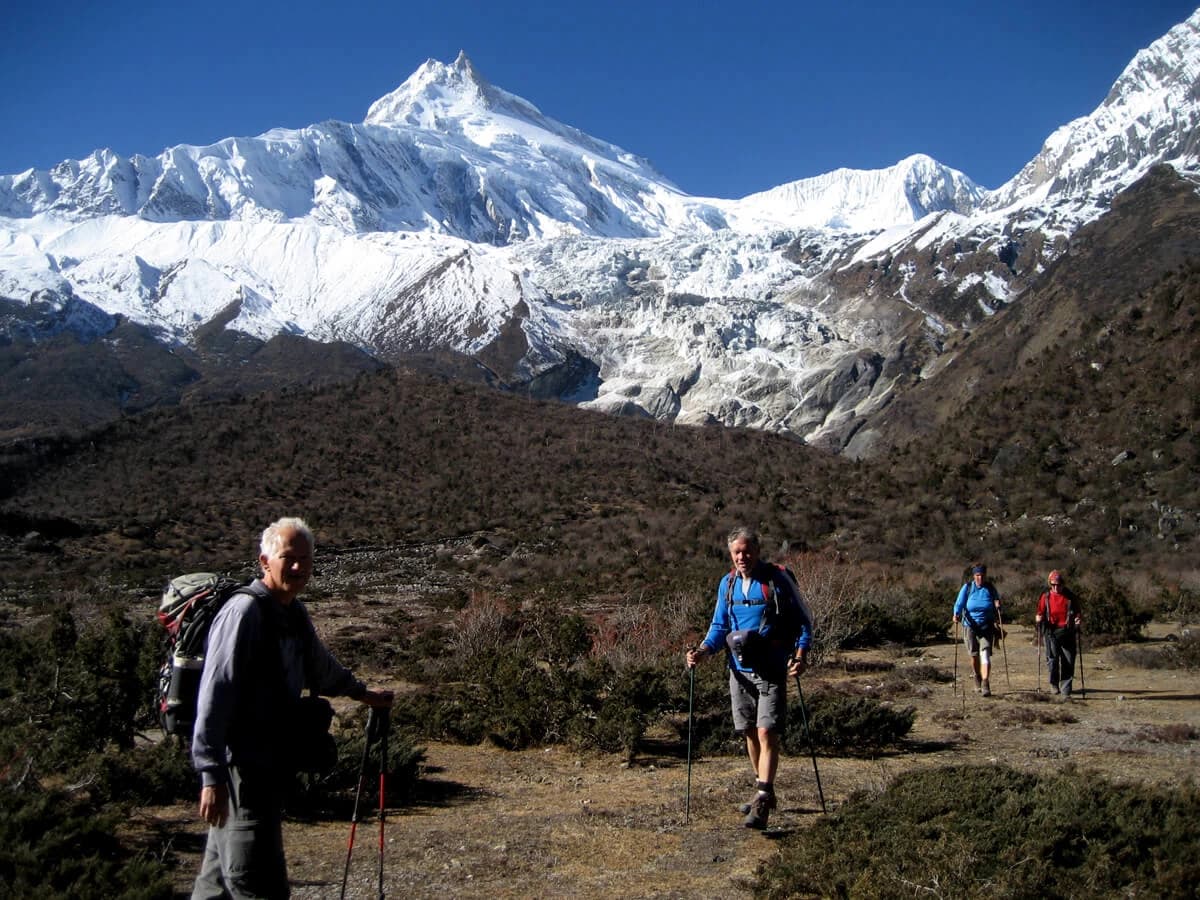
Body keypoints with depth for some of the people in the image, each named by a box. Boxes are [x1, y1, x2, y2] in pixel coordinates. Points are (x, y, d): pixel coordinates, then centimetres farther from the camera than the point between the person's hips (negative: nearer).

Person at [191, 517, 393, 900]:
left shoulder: (295, 613, 10)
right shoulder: (244, 612, -17)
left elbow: (319, 666, 29)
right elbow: (214, 695, -21)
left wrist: (362, 692, 43)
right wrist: (212, 774, -23)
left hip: (272, 765, 9)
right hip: (242, 769, -8)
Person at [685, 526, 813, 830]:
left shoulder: (778, 579, -8)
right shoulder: (727, 583, 6)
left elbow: (804, 620, -2)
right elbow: (719, 627, 14)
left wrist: (799, 655, -16)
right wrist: (702, 651, -4)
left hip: (771, 671, -5)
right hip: (739, 670, 5)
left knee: (767, 733, -11)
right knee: (750, 733, 14)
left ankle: (762, 803, -10)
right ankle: (763, 791, 29)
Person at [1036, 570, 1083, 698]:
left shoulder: (1070, 596, 5)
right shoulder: (1046, 597, 5)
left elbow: (1077, 613, 13)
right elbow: (1040, 613, 11)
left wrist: (1078, 620, -7)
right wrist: (1038, 618, -10)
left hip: (1067, 632, 1)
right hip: (1051, 631, -1)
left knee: (1068, 662, 0)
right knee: (1052, 659, -8)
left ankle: (1066, 691, 8)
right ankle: (1054, 683, 18)